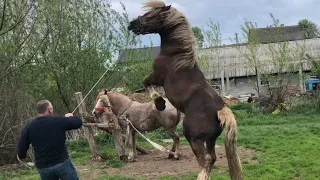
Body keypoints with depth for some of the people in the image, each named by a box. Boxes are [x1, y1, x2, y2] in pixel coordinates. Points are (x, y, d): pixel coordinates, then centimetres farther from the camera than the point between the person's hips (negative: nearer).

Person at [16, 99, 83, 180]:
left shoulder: (29, 127, 0)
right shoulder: (59, 120, -6)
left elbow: (21, 148, 1)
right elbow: (78, 122, 6)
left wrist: (21, 156, 23)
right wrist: (70, 117, 27)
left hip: (43, 167, 3)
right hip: (63, 163, -3)